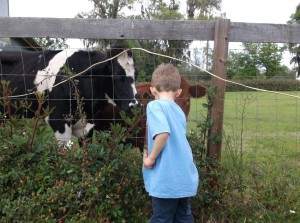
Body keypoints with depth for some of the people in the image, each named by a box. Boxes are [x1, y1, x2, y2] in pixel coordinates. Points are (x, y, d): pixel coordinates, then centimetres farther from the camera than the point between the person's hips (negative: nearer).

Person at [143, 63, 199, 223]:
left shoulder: (155, 105, -10)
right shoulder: (179, 111, 13)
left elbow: (163, 132, -27)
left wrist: (151, 158, -15)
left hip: (166, 179, -7)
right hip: (185, 177, 7)